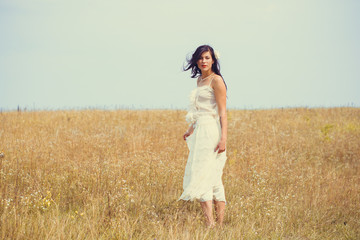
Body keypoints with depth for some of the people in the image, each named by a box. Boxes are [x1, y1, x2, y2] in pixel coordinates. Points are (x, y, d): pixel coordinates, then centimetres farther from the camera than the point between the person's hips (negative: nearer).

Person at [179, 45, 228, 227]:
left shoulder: (216, 80, -9)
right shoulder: (200, 80, 17)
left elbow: (222, 113, -14)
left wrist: (223, 138, -20)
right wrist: (191, 130, 28)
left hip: (211, 133, -9)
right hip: (200, 132, 9)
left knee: (202, 177, -14)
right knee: (213, 179, 8)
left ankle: (210, 224, -18)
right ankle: (220, 224, 9)